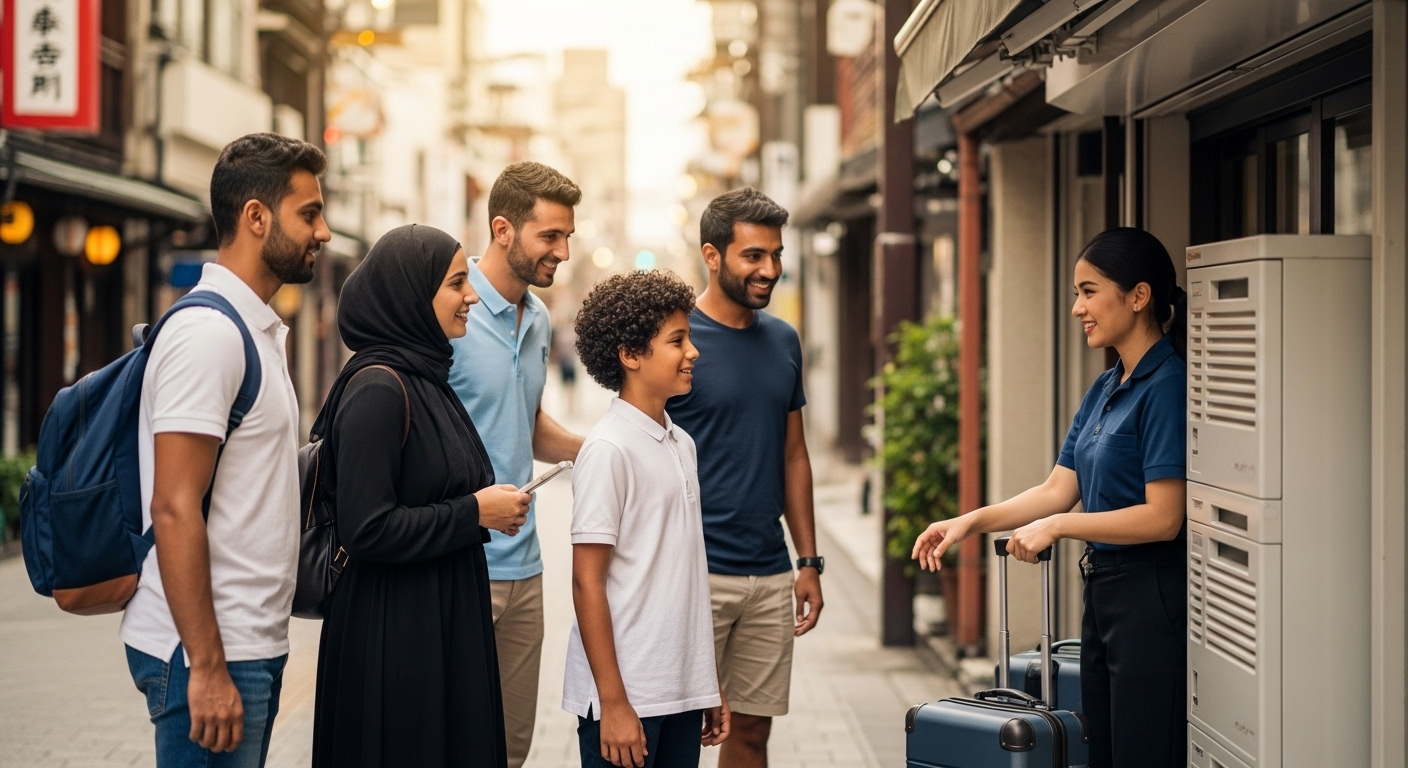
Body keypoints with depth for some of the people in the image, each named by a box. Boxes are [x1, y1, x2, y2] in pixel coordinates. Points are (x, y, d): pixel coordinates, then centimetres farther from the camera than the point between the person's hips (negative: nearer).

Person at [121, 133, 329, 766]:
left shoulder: (259, 331, 15)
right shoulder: (207, 333, -15)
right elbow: (174, 509, -20)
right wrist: (206, 667, -21)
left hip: (254, 643, 9)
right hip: (211, 652, -9)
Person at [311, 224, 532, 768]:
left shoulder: (425, 377, 12)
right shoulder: (377, 388, -17)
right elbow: (366, 529, -22)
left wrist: (487, 507, 6)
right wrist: (474, 513, -14)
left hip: (446, 621, 9)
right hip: (393, 635, -9)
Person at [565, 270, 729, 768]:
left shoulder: (681, 445, 11)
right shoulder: (609, 450, -12)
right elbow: (587, 581, -13)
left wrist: (710, 684, 16)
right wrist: (612, 702, -15)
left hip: (682, 691, 7)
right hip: (627, 694, -7)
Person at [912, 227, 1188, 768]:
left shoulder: (1165, 388, -15)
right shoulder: (1105, 388, 13)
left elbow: (1162, 518, -20)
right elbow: (1057, 489, 12)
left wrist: (1057, 527, -13)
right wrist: (971, 522, 1)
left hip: (1152, 599, -9)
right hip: (1102, 591, 9)